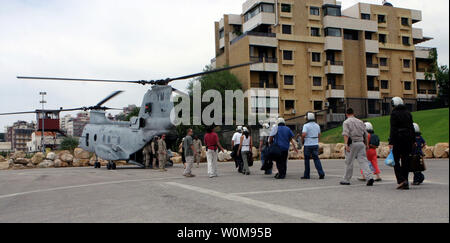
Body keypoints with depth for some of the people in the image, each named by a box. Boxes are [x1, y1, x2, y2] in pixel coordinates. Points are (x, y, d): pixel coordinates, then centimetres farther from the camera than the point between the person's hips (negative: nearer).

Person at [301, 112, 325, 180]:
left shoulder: (306, 125, -10)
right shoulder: (317, 125, 9)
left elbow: (303, 134, -21)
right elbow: (319, 135, 15)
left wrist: (302, 141, -5)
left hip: (308, 145, -4)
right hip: (315, 144, 4)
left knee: (307, 160, 7)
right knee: (316, 159, 5)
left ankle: (306, 175, 12)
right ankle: (321, 173, -9)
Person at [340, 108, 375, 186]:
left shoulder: (346, 122, -1)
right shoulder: (360, 121, 15)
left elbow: (346, 134, -15)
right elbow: (365, 134, 16)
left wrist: (346, 144, -21)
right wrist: (367, 144, 23)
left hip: (353, 143, -4)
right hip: (361, 143, 4)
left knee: (349, 162, 5)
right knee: (363, 161, 2)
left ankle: (346, 180, 14)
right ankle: (370, 177, -14)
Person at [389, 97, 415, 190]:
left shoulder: (394, 113, -8)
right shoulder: (408, 113, 10)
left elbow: (393, 129, -14)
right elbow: (412, 127, 12)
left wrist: (391, 142, -14)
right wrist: (413, 140, 18)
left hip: (398, 138, -6)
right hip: (408, 138, 6)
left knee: (395, 160, 4)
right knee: (405, 160, 9)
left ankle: (401, 180, -9)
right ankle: (406, 183, 11)